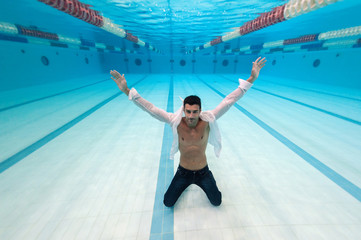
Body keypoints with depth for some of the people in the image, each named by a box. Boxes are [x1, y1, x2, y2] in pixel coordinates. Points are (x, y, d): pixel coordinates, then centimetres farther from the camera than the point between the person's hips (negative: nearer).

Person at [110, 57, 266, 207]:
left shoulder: (207, 120, -22)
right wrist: (127, 91, -27)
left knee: (217, 202, 15)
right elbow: (150, 108, -23)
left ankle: (203, 184, 45)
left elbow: (229, 101, -22)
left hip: (203, 172, 0)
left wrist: (251, 79, -24)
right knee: (168, 203, 12)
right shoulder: (176, 121, -23)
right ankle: (184, 184, 42)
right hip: (183, 172, 0)